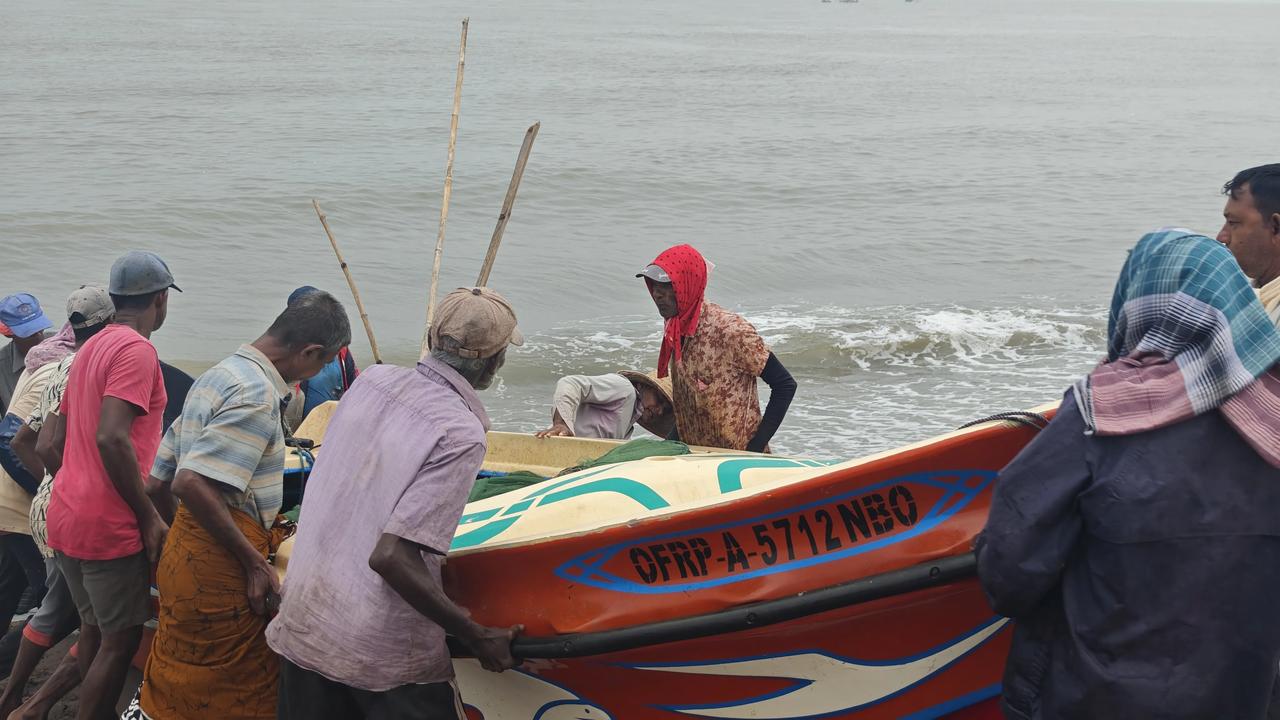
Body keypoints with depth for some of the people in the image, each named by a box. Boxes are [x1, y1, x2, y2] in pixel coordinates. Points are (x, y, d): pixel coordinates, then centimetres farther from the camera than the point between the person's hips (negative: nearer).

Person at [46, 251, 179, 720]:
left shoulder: (91, 348, 15)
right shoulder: (136, 349, -14)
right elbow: (111, 438, -25)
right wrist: (150, 517, -19)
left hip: (65, 517, 9)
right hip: (109, 527, -9)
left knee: (94, 629, 19)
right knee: (122, 640, 1)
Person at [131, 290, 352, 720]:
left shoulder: (219, 376, 13)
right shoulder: (257, 395, -18)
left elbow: (157, 484, 16)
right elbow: (192, 484, -27)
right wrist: (254, 561, -20)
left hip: (186, 551, 9)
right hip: (219, 568, -9)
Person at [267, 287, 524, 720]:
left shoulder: (371, 380, 0)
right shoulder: (461, 436, -20)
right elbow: (390, 557, -25)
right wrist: (477, 637, -16)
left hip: (302, 623, 7)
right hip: (385, 653, -7)